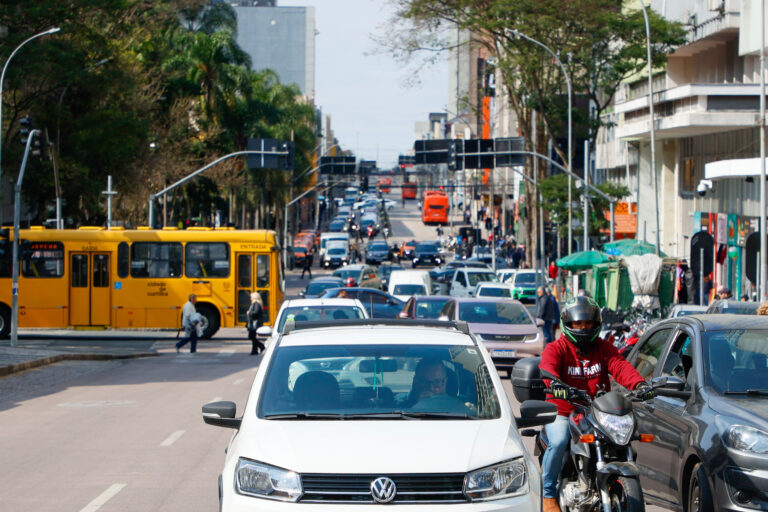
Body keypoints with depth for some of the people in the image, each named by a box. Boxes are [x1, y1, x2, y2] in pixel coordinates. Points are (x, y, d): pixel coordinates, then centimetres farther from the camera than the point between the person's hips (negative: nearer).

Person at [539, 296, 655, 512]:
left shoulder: (603, 348, 12)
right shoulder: (556, 349, 1)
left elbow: (620, 366, -6)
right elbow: (547, 369, -20)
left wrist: (639, 384, -28)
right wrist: (553, 384, -46)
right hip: (562, 414, -3)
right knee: (558, 442, -31)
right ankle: (549, 494, -13)